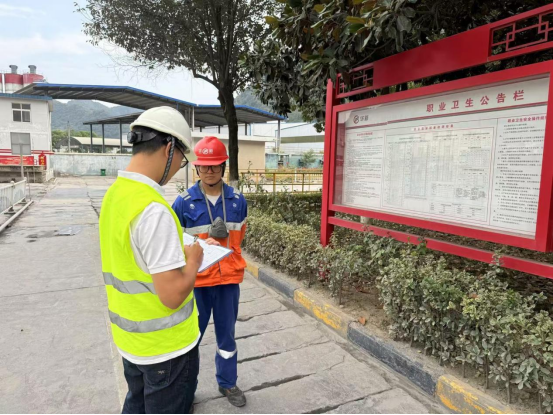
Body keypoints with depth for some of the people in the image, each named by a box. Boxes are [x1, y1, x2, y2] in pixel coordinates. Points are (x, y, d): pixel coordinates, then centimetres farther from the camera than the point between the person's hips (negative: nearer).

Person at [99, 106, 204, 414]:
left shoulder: (115, 193, 0)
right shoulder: (153, 208, -29)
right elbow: (173, 294, -28)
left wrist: (178, 253, 8)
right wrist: (194, 259, -11)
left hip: (130, 335, 8)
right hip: (166, 344, -8)